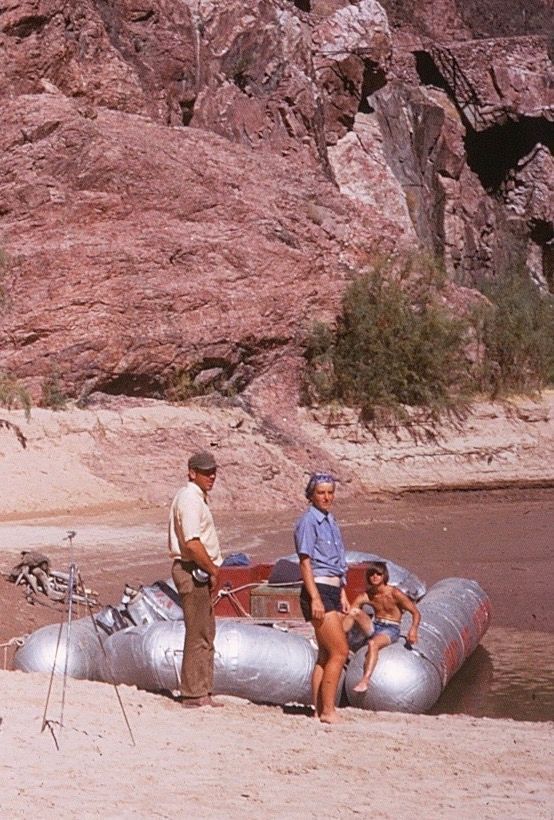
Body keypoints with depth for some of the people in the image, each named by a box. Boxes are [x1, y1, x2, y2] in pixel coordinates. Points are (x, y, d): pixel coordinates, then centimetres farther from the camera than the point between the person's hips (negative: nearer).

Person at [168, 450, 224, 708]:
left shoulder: (196, 497, 18)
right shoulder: (190, 499, -15)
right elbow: (192, 543, -24)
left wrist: (212, 569, 14)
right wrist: (213, 570, -13)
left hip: (199, 572, 11)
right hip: (193, 571, -11)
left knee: (206, 632, 15)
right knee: (198, 635, -6)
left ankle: (202, 692, 21)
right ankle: (194, 694, -1)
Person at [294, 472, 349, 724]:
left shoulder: (330, 521, 17)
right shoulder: (308, 521, -9)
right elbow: (305, 562, -14)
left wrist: (342, 595, 22)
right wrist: (315, 598, -19)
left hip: (332, 591, 9)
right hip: (318, 590, -9)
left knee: (326, 655, 9)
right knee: (340, 652, -11)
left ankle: (320, 711, 14)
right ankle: (328, 711, -6)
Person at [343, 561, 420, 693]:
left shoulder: (395, 594, -10)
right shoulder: (365, 596, 0)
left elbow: (416, 613, -8)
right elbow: (348, 615, -5)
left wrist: (413, 629, -27)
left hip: (391, 630, -4)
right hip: (374, 626, 5)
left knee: (373, 643, -37)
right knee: (355, 612, -19)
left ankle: (365, 680, -47)